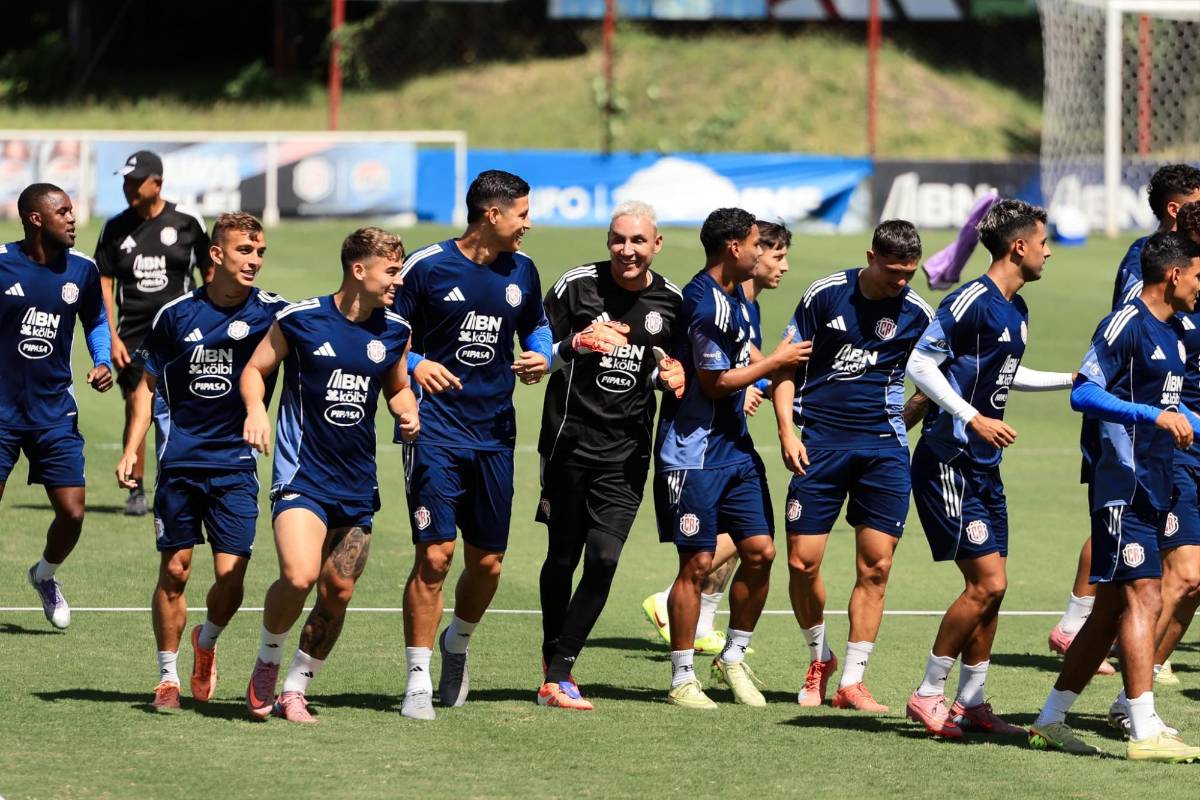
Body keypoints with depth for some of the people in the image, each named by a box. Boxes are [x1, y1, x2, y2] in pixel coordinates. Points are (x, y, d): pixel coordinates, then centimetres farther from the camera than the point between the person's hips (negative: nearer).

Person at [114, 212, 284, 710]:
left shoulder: (271, 313, -2)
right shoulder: (176, 315, 0)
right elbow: (149, 385, 9)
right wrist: (131, 449, 1)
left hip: (236, 464, 0)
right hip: (180, 462, 0)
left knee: (230, 575, -6)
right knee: (174, 571, 2)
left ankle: (206, 642, 25)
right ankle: (168, 674, 16)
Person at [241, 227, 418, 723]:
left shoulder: (394, 332, 6)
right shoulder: (300, 319, -7)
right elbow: (255, 369, 5)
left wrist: (407, 412, 1)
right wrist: (256, 410, -14)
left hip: (357, 486, 5)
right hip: (302, 474, -5)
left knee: (337, 594, 4)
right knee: (298, 576, -23)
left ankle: (295, 691, 20)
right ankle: (267, 664, 4)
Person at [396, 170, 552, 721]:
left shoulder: (521, 270, 8)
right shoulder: (426, 266, -6)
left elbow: (538, 327, 23)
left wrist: (541, 357, 1)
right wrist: (415, 365, -19)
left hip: (495, 436, 5)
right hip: (435, 431, -5)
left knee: (487, 563, 7)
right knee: (435, 555, -13)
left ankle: (457, 644, 37)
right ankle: (418, 681, -5)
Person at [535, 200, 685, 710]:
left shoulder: (670, 301, 5)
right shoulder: (577, 285, -5)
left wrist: (669, 376, 0)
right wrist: (578, 344, -19)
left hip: (627, 452, 2)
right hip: (570, 440, -2)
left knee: (603, 560, -11)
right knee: (562, 558, 8)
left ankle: (557, 674, -8)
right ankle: (554, 662, 26)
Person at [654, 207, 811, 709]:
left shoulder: (733, 296, 14)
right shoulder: (707, 304, -19)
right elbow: (714, 382, -18)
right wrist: (775, 362, -9)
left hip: (734, 447, 9)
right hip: (693, 454, -9)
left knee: (759, 550, 4)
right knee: (697, 563, -5)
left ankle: (733, 658, 19)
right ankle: (682, 680, 3)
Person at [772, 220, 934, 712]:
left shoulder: (917, 314, 2)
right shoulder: (825, 295, -1)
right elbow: (787, 363, 5)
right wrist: (787, 429, -5)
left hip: (883, 445, 1)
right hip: (819, 442, -1)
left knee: (875, 565, -4)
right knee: (802, 561, -3)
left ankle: (851, 681, 4)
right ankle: (819, 659, 22)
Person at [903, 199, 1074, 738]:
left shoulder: (1016, 310, 13)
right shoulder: (972, 301, -16)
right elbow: (920, 364, -18)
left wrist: (1075, 380, 31)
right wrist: (975, 419, -24)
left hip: (985, 467, 9)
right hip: (949, 464, -9)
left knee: (991, 589, 8)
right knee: (986, 582, -12)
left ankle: (971, 703, 16)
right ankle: (929, 696, -3)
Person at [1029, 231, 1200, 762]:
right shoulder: (1126, 325, -12)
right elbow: (1083, 394, -20)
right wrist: (1155, 415, -26)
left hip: (1153, 491, 10)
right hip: (1122, 487, -10)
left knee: (1112, 607, 11)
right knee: (1143, 597, -14)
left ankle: (1051, 719, 18)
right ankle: (1145, 733, -17)